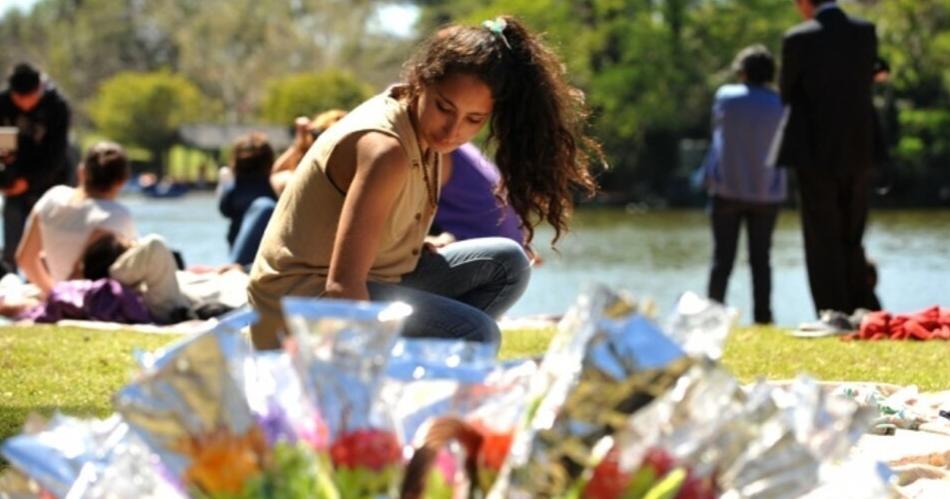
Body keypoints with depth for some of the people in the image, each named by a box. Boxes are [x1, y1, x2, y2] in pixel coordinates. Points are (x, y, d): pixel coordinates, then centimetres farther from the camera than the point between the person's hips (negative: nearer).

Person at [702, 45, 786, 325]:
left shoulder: (725, 97, -2)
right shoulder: (779, 105, -2)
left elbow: (717, 133, 8)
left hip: (727, 189, 0)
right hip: (766, 192, 0)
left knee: (722, 258, 3)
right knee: (760, 259, 5)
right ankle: (762, 316, 0)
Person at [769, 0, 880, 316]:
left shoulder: (799, 39, -12)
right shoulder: (866, 32, 1)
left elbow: (787, 92, 0)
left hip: (817, 154, -4)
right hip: (859, 151, 4)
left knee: (823, 244, 2)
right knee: (851, 242, 15)